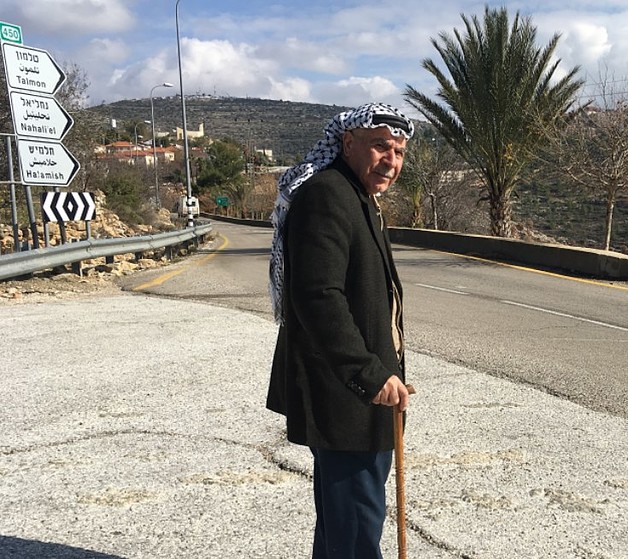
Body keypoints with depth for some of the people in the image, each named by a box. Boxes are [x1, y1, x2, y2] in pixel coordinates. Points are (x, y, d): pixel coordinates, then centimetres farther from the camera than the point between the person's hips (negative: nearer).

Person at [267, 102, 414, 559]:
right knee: (357, 522, -1)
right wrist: (372, 375, -26)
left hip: (356, 390, 11)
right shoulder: (325, 195, -17)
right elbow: (317, 298, -27)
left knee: (342, 513, 24)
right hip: (344, 396, -11)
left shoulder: (359, 199, 17)